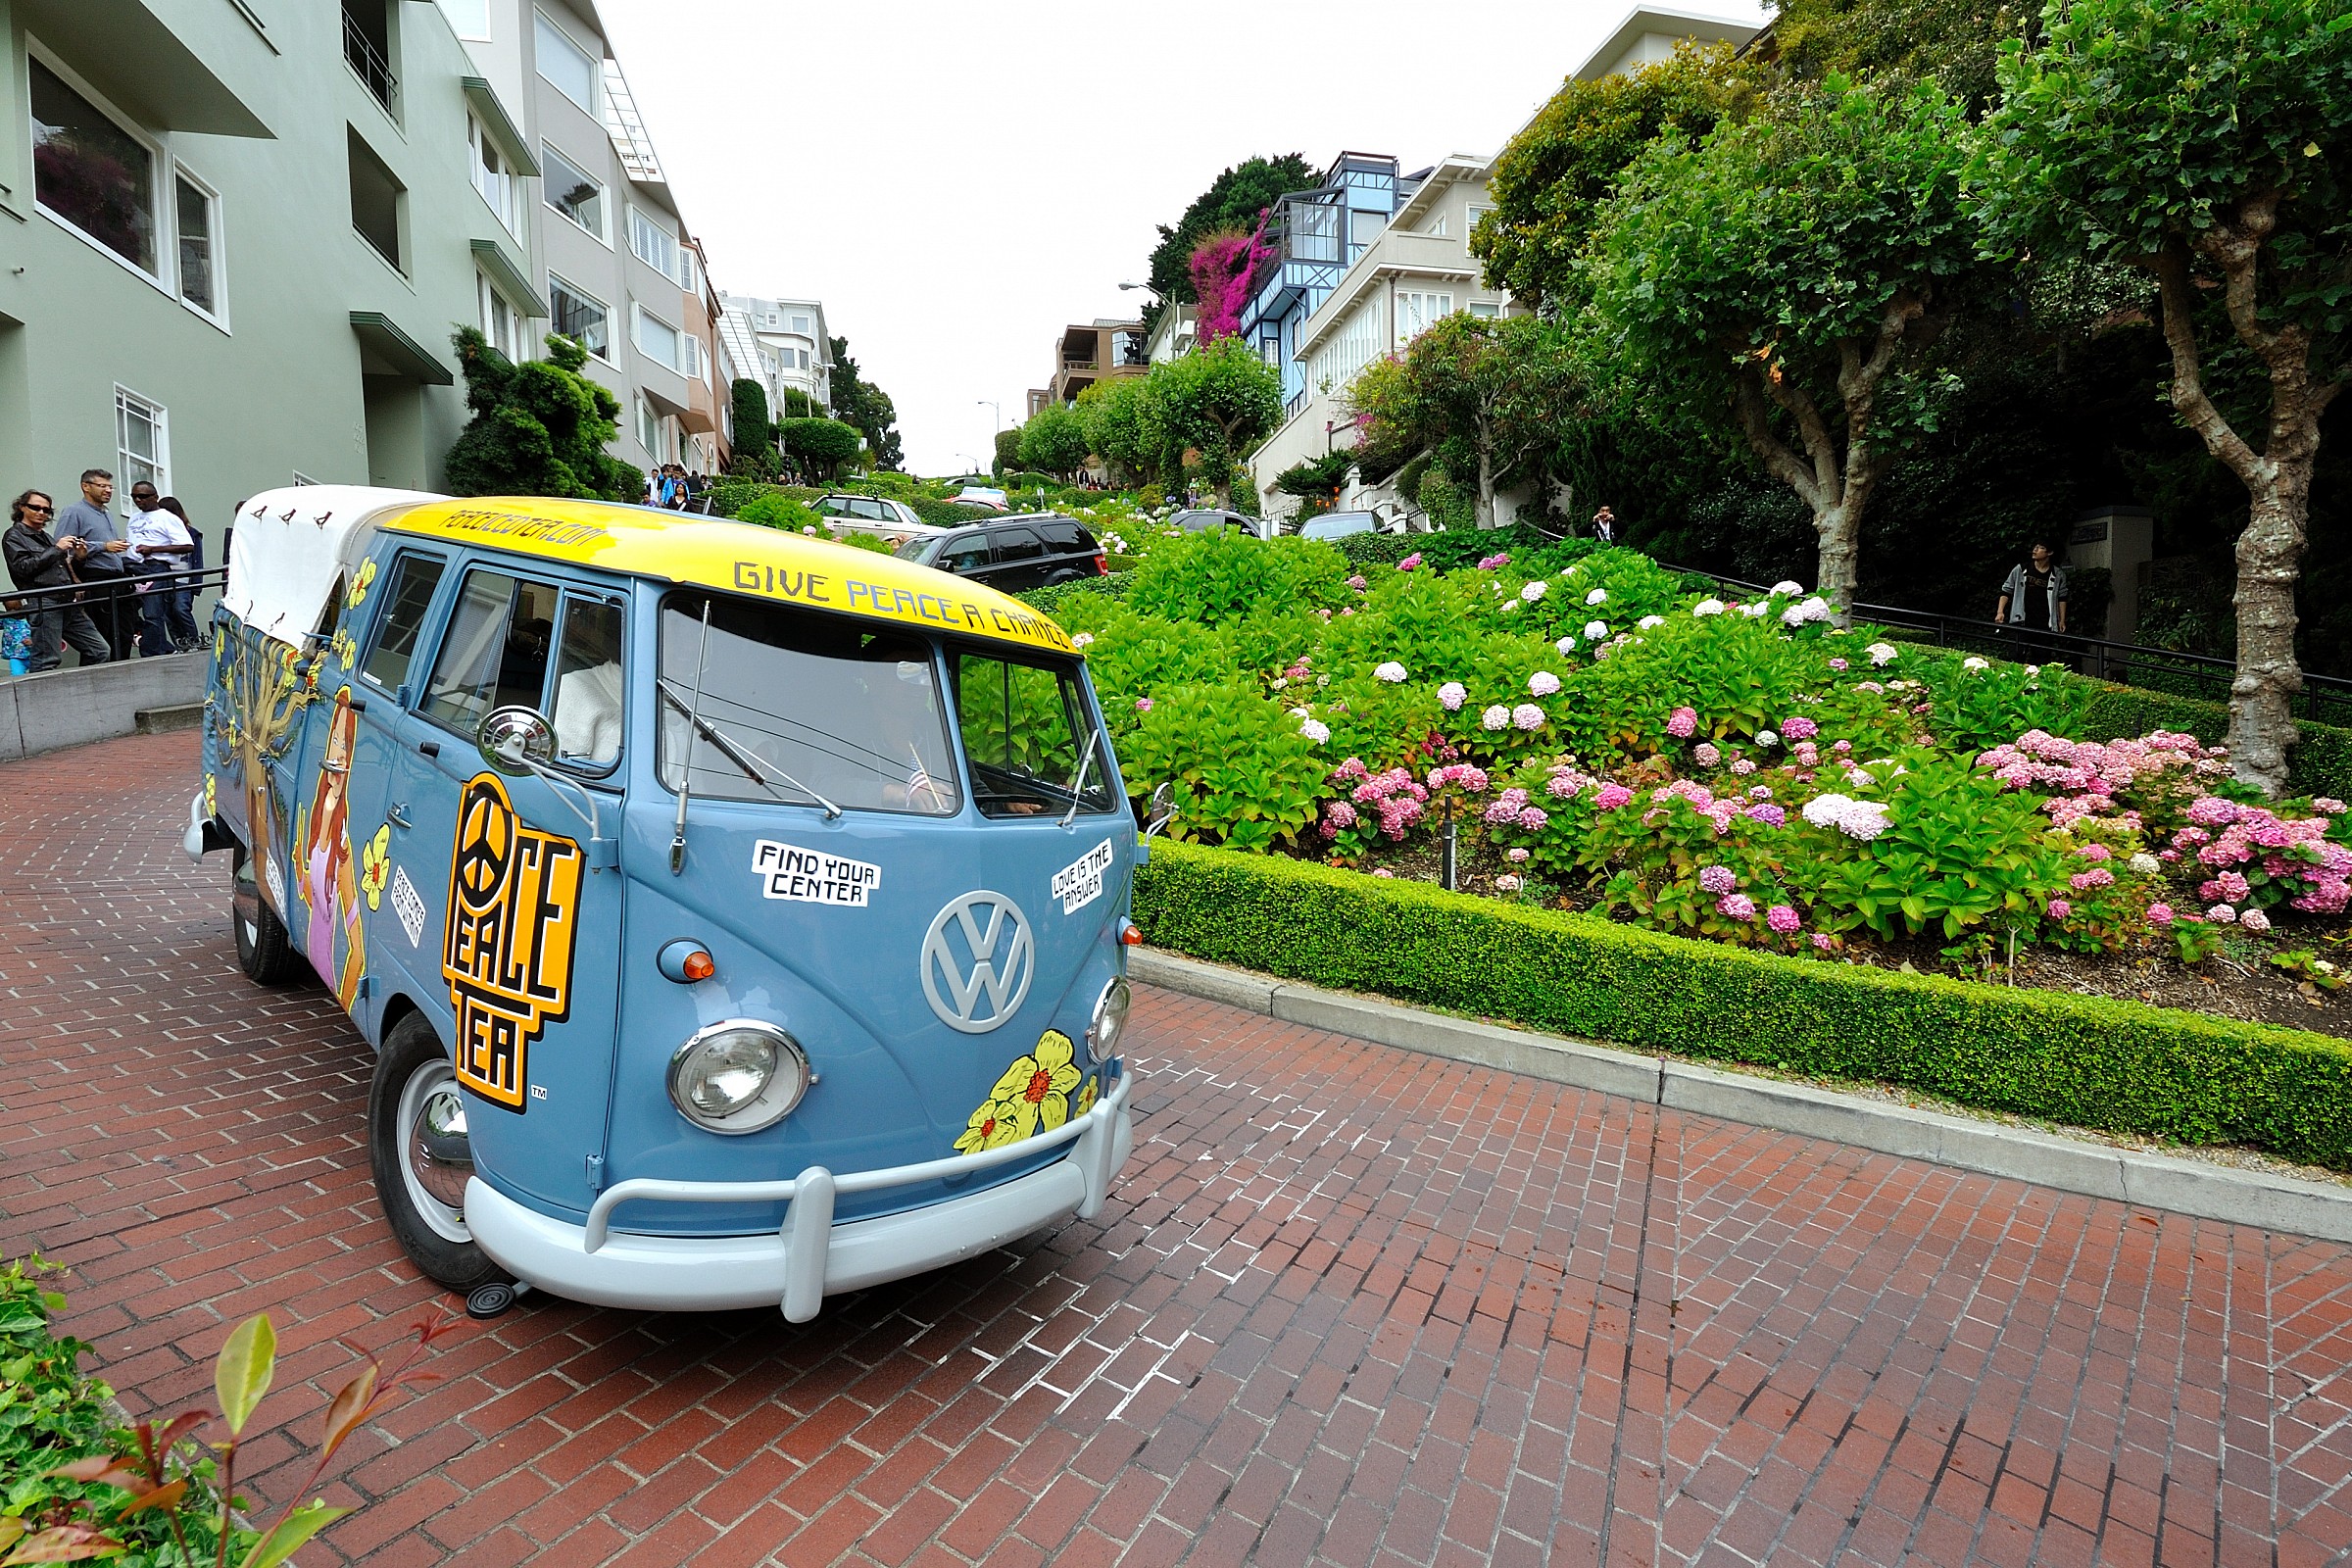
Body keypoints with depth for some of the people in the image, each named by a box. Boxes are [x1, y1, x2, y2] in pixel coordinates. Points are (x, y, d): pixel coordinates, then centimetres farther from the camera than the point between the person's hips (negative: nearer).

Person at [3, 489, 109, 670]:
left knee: (99, 651, 0)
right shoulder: (13, 536, 4)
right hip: (43, 603, -7)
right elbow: (23, 567, -10)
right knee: (46, 662, -9)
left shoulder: (45, 536, 25)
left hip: (68, 603, 7)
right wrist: (56, 549, -8)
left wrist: (76, 557, 6)